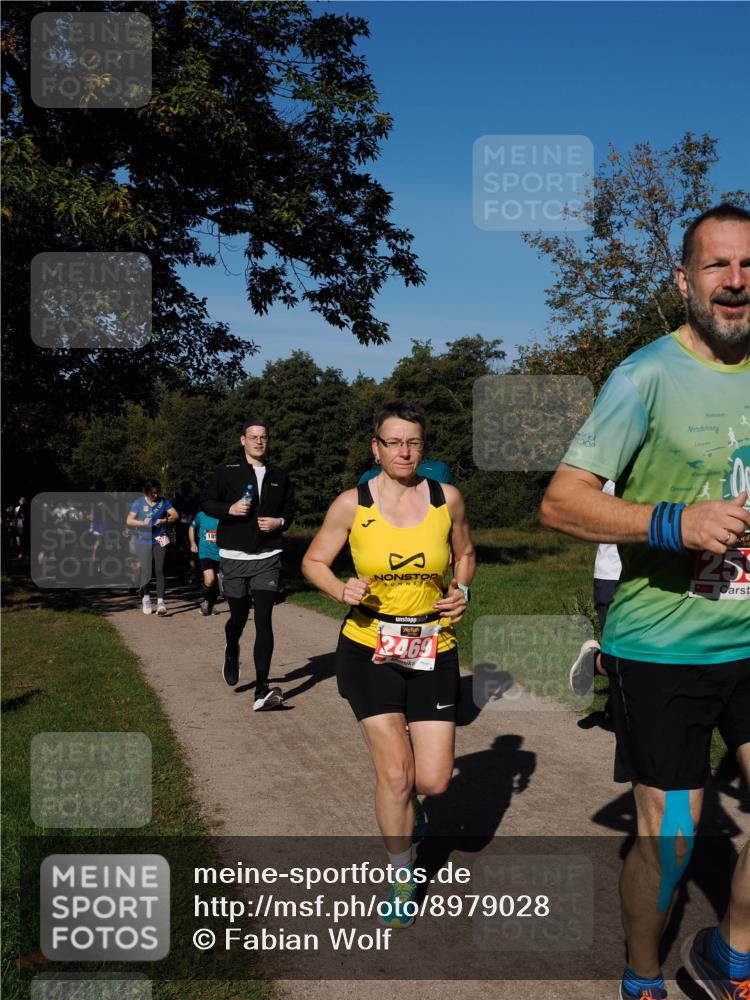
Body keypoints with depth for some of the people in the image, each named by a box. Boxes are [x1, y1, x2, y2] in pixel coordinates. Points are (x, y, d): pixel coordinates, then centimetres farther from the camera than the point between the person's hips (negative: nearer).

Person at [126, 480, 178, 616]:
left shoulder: (163, 502, 3)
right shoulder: (138, 503, 1)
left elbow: (175, 515, -2)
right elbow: (129, 521, -1)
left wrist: (164, 520, -20)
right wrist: (143, 523, -17)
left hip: (159, 540, 1)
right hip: (144, 542, 0)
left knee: (159, 570, -5)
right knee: (146, 572, -2)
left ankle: (160, 601, -4)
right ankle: (145, 597, 22)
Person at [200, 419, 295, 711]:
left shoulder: (279, 477, 10)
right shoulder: (227, 473, 2)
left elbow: (290, 508, 19)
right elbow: (206, 503, 4)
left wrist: (280, 521, -2)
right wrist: (229, 509, -14)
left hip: (268, 558, 1)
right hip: (235, 557, -1)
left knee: (264, 619, -10)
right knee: (239, 616, 10)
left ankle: (262, 690, -12)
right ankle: (232, 654, 47)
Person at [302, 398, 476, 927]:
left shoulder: (446, 498, -1)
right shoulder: (352, 504, -6)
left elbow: (465, 553, 16)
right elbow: (314, 561, 5)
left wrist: (462, 590, -4)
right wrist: (342, 589, -15)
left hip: (433, 650, 2)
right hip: (369, 648, -1)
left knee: (434, 780, 0)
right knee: (395, 770, -2)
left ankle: (405, 796, 40)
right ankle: (401, 875, 24)